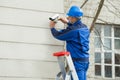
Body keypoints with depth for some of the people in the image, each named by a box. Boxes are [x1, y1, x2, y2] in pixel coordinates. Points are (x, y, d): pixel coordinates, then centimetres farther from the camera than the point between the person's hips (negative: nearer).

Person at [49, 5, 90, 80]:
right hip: (85, 60, 9)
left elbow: (58, 35, -8)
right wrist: (68, 23, 29)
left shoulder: (72, 30, -18)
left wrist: (52, 27, 10)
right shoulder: (85, 27, 8)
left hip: (77, 60, -9)